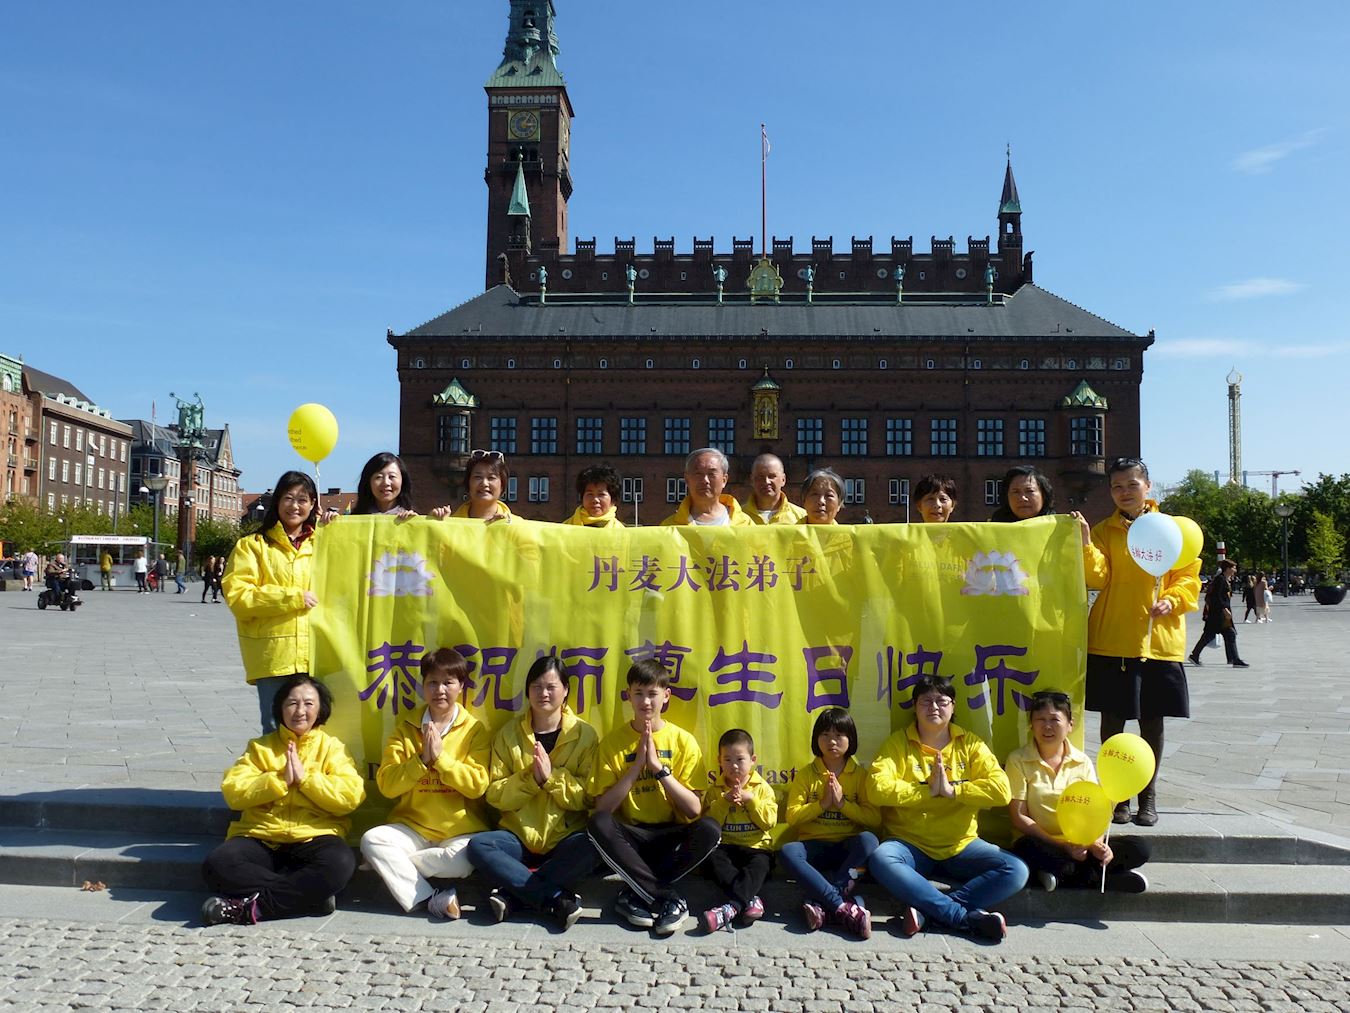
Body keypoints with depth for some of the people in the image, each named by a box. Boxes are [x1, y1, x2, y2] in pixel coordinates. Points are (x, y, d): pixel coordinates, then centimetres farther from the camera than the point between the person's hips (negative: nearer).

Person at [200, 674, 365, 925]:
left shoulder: (331, 747, 9)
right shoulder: (260, 747, 14)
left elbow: (350, 796, -6)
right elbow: (233, 793, 0)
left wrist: (305, 776, -10)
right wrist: (279, 779, -10)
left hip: (313, 838, -2)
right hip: (260, 838, 2)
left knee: (340, 864, -33)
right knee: (217, 865, -27)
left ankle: (251, 905, -24)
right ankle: (310, 894, -22)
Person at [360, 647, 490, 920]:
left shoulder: (475, 729, 0)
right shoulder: (406, 727, 5)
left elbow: (477, 785, -11)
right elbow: (386, 785, -3)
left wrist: (440, 756, -17)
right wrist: (421, 759, -16)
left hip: (460, 830, -2)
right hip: (413, 826, 2)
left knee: (471, 856, -33)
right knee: (372, 840, -25)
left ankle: (392, 866, -12)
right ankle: (430, 898, -24)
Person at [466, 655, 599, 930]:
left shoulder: (585, 735, 0)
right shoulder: (509, 733, 4)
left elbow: (588, 798, -5)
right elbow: (495, 795, -1)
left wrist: (551, 776, -18)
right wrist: (531, 779, -17)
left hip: (565, 838, -1)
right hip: (518, 836, 2)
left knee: (589, 847, -33)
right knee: (478, 846, -27)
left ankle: (511, 893, -22)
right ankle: (558, 899, -26)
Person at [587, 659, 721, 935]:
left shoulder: (683, 741, -1)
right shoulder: (613, 741, 0)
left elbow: (694, 810, -8)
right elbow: (603, 808, -7)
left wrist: (659, 767, -17)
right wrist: (637, 765, -16)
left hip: (672, 837, 0)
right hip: (630, 838, 0)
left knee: (710, 829, -31)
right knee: (598, 824, -32)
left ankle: (637, 893, -17)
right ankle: (667, 897, -24)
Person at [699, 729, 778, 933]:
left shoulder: (762, 788, 8)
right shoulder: (714, 791, 10)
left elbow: (770, 822, -5)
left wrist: (750, 799, -14)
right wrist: (724, 801, -13)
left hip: (756, 847, -1)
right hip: (725, 846, 1)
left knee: (760, 865, -33)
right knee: (714, 858, -31)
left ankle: (731, 908, -46)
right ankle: (751, 899, -36)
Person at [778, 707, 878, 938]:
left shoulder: (860, 774, 6)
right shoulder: (806, 774, 6)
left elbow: (875, 819, -2)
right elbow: (792, 817, 0)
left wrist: (842, 802, -12)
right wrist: (823, 803, -11)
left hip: (847, 847, 0)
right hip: (814, 845, 0)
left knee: (868, 840, -33)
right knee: (786, 851, -32)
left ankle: (819, 903, -36)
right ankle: (843, 906, -40)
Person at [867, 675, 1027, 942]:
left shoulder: (970, 744, 5)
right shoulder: (897, 744, 0)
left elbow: (1001, 790, -7)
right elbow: (877, 789, -15)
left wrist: (952, 790, -16)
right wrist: (928, 790, -15)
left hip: (960, 847, 2)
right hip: (910, 845, -2)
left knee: (1016, 870, -21)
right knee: (880, 860, -34)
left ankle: (926, 910, -26)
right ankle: (967, 916, -29)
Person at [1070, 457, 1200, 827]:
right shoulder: (1103, 531, 5)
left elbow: (1189, 577, 5)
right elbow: (1097, 577, -9)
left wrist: (1171, 601, -13)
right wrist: (1085, 545, -25)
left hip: (1159, 640, 0)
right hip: (1111, 640, 0)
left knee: (1152, 721, 9)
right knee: (1112, 718, 5)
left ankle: (1148, 795, 24)